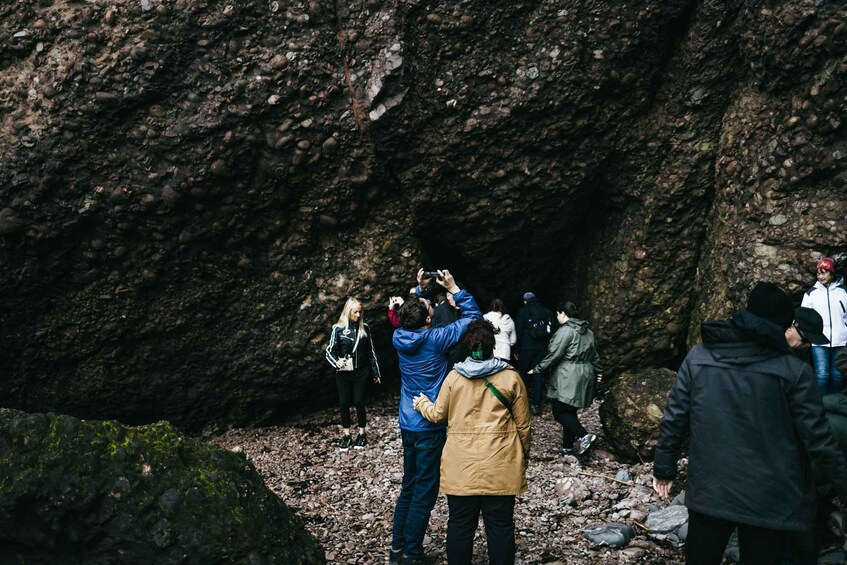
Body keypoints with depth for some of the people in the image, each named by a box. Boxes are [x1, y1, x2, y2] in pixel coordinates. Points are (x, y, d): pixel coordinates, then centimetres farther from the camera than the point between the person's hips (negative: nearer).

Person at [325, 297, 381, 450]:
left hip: (361, 373, 1)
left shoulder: (364, 328, 0)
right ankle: (346, 435, 16)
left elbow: (370, 351, 8)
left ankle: (362, 434, 15)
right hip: (343, 374, 0)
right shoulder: (338, 328, -6)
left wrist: (375, 372, 11)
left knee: (359, 402, 0)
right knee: (344, 403, 3)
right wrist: (337, 362, -25)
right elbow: (330, 351, -4)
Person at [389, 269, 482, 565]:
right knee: (424, 493, 3)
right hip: (430, 426, -6)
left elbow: (410, 314, 21)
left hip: (408, 424, 6)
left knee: (409, 487, 18)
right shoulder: (436, 339, -18)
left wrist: (420, 289, 12)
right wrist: (454, 289, -6)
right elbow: (473, 317, -9)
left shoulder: (399, 337, -3)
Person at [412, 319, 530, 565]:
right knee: (500, 525, 7)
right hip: (500, 465, -1)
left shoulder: (454, 376, -2)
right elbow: (522, 423, 1)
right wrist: (525, 454, 17)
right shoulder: (511, 377, -4)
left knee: (460, 524, 10)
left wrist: (422, 404, 28)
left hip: (461, 465, 1)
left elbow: (438, 415, 7)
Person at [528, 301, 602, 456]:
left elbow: (554, 355, -16)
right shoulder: (588, 332, 13)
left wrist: (537, 369, -8)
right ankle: (567, 447, 15)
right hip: (584, 376, 9)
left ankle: (584, 436, -15)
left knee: (560, 412, -2)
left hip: (567, 379, -9)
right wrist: (598, 371, 33)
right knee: (570, 411, 13)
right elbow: (594, 355, 21)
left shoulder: (565, 331, -14)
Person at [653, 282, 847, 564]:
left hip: (708, 491, 2)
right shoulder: (794, 371, -9)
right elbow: (817, 439, -8)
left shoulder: (698, 357, -1)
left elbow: (674, 418, 0)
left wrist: (664, 468, 10)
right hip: (769, 500, -2)